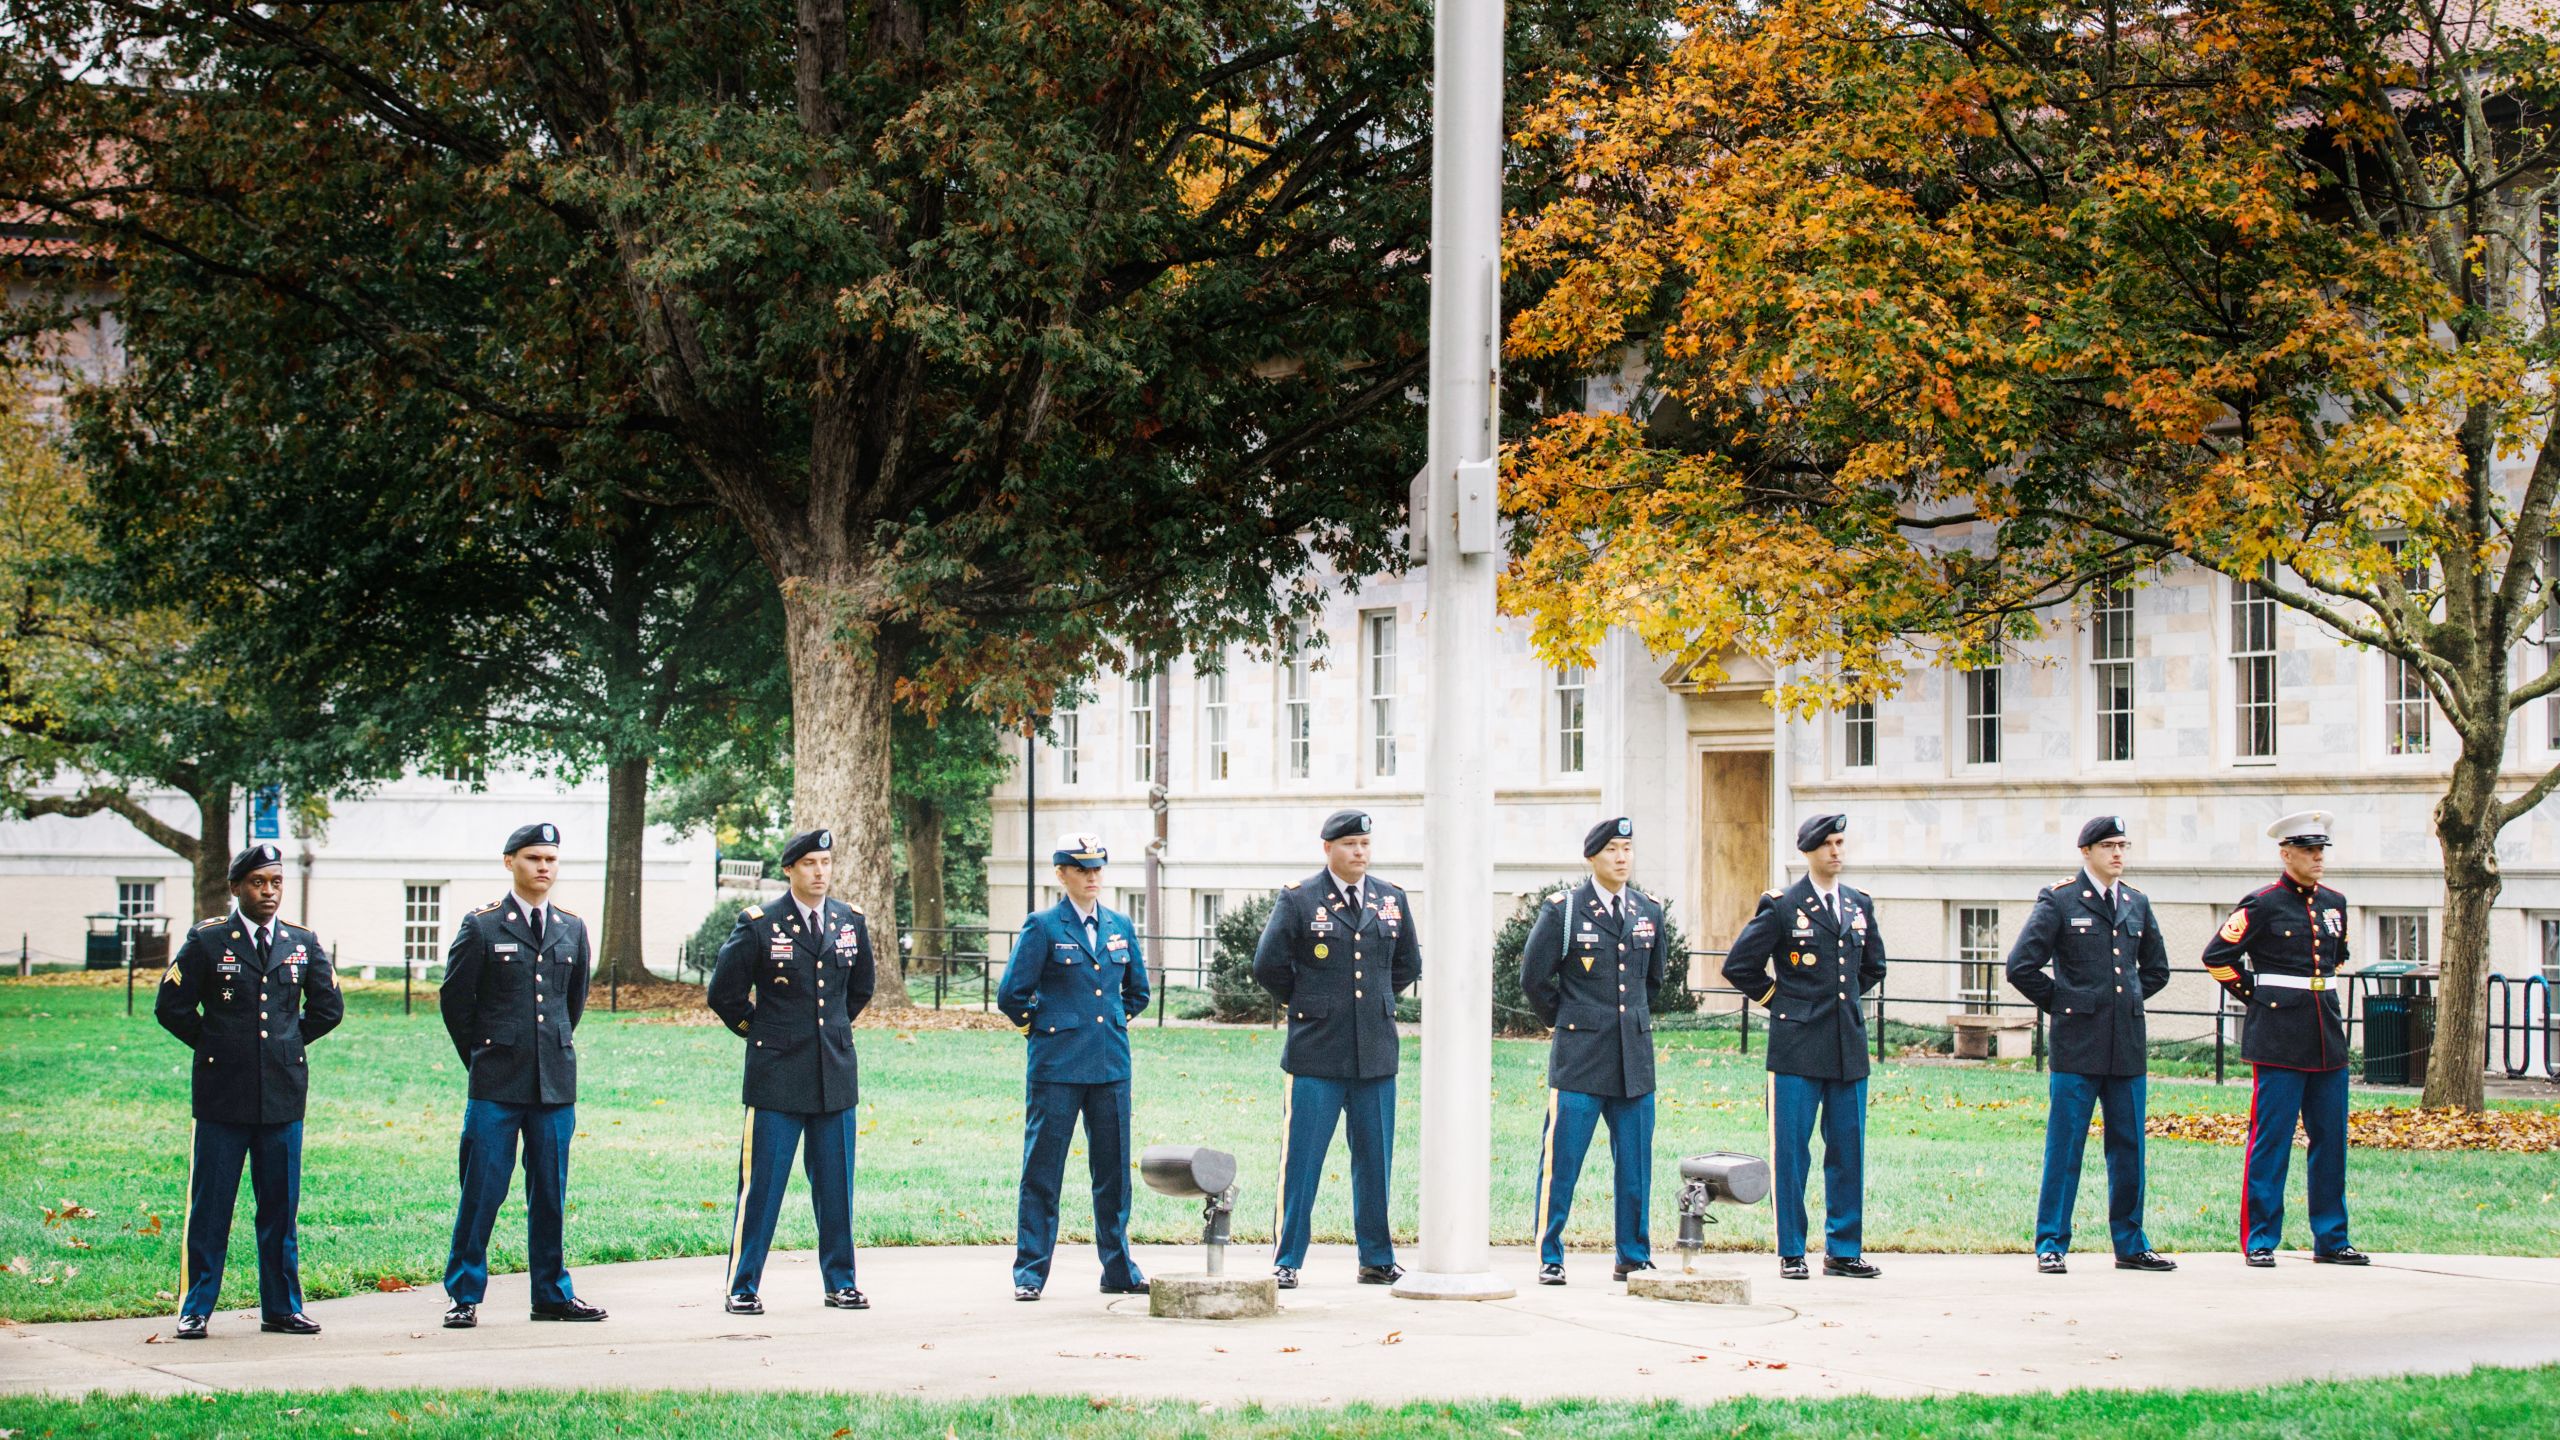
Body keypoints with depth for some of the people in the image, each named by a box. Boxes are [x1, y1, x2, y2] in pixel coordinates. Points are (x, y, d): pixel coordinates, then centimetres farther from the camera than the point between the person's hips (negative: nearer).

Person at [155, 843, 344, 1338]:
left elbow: (328, 1007, 17)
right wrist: (213, 1045, 4)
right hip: (223, 1093, -3)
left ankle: (281, 1308, 14)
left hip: (283, 1094, 3)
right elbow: (172, 1007, 2)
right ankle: (195, 1309, 9)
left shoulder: (303, 943, 8)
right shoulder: (207, 941, -1)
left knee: (281, 1206, 7)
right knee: (210, 1206, 1)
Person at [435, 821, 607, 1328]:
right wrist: (483, 1060, 7)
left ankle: (552, 1294, 15)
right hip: (496, 1086, -3)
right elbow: (454, 1000, 5)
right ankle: (464, 1295, 4)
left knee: (550, 1194, 7)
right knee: (482, 1191, -4)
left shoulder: (572, 929, 11)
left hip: (555, 1082, 3)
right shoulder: (481, 926, 0)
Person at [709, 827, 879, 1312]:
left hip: (835, 1074, 4)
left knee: (836, 1185, 8)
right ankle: (743, 1287, 5)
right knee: (761, 1184, -3)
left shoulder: (851, 922, 7)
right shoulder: (759, 924, -6)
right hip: (777, 1074, -4)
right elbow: (724, 993, 2)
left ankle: (840, 1284, 17)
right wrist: (758, 1030, 6)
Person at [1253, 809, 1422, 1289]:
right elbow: (1268, 966, -1)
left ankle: (1377, 1260, 17)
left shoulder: (1391, 900, 10)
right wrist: (1306, 1004, 5)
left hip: (1375, 1052, 4)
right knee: (1301, 1159, -2)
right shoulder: (1299, 899, -2)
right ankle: (1286, 1262, 4)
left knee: (1375, 1159, 8)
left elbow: (1408, 964, 21)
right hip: (1316, 1052, -4)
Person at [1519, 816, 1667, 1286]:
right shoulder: (1562, 910, -3)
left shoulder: (1649, 911, 11)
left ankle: (1633, 1258, 16)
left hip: (1634, 1057, 4)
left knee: (1636, 1164, 7)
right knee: (1560, 1162, -4)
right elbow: (1534, 978, 1)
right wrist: (1564, 1020, 6)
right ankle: (1549, 1258, 5)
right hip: (1579, 1057, -4)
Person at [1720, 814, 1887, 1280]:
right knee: (1791, 1150, -2)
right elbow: (1738, 965, -2)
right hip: (1797, 1046, -5)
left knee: (1848, 1150, 7)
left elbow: (1873, 966, 28)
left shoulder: (1859, 906, 13)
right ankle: (1791, 1253, 4)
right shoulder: (1781, 906, -3)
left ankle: (1842, 1250, 14)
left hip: (1849, 1046, 5)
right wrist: (1777, 999, 2)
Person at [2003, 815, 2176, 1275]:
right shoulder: (2058, 900, -3)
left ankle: (2130, 1245, 17)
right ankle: (2051, 1246, 4)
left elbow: (2156, 968, 26)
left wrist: (2130, 1001, 14)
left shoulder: (2137, 904, 12)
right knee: (2064, 1148, -2)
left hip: (2128, 1045, 5)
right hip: (2077, 1046, -5)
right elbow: (2021, 965, -6)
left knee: (2129, 1147, 8)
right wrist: (2060, 1004, -1)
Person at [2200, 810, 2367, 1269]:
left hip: (2328, 1033, 6)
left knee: (2331, 1140, 8)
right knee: (2270, 1140, -3)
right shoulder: (2264, 905, -7)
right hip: (2279, 1037, -6)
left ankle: (2331, 1239, 15)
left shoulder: (2334, 903, 11)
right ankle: (2260, 1241, 3)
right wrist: (2252, 994, 0)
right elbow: (2216, 955, -4)